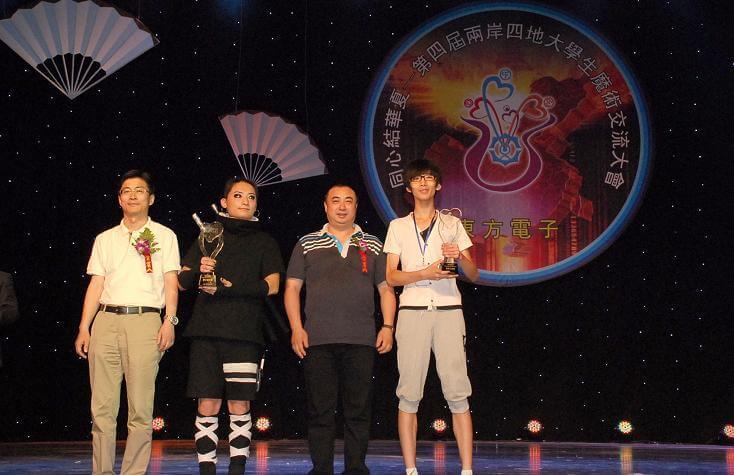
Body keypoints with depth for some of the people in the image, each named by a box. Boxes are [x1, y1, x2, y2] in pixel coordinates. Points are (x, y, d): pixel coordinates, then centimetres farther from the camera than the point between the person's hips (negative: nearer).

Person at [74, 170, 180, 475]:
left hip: (145, 321, -3)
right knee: (102, 406, 0)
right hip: (106, 321, 3)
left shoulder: (164, 236, 12)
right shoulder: (105, 239, 19)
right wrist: (84, 328, 6)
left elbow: (171, 282, 6)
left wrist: (169, 321, -7)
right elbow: (96, 285, 15)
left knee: (140, 408, -7)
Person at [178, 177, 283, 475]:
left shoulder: (264, 242, 13)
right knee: (207, 405, -3)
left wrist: (228, 288, -9)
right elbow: (182, 281, 13)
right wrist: (198, 271, -10)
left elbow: (271, 285, 0)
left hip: (245, 334, 0)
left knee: (240, 406, -2)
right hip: (207, 331, 1)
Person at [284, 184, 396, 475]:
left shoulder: (372, 245, 14)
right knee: (320, 410, 1)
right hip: (317, 341, 0)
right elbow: (292, 288, 9)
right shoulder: (307, 244, 12)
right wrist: (296, 328, -2)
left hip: (361, 341, 1)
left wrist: (388, 326, 1)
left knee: (358, 410, 2)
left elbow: (386, 289, 13)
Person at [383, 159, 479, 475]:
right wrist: (426, 273, -11)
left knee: (457, 392, -6)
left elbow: (473, 275, 12)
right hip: (412, 311, 0)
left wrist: (460, 257, -10)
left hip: (448, 310, 0)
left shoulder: (452, 224, 15)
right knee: (409, 393, -3)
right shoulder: (398, 227, 14)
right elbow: (391, 277, 5)